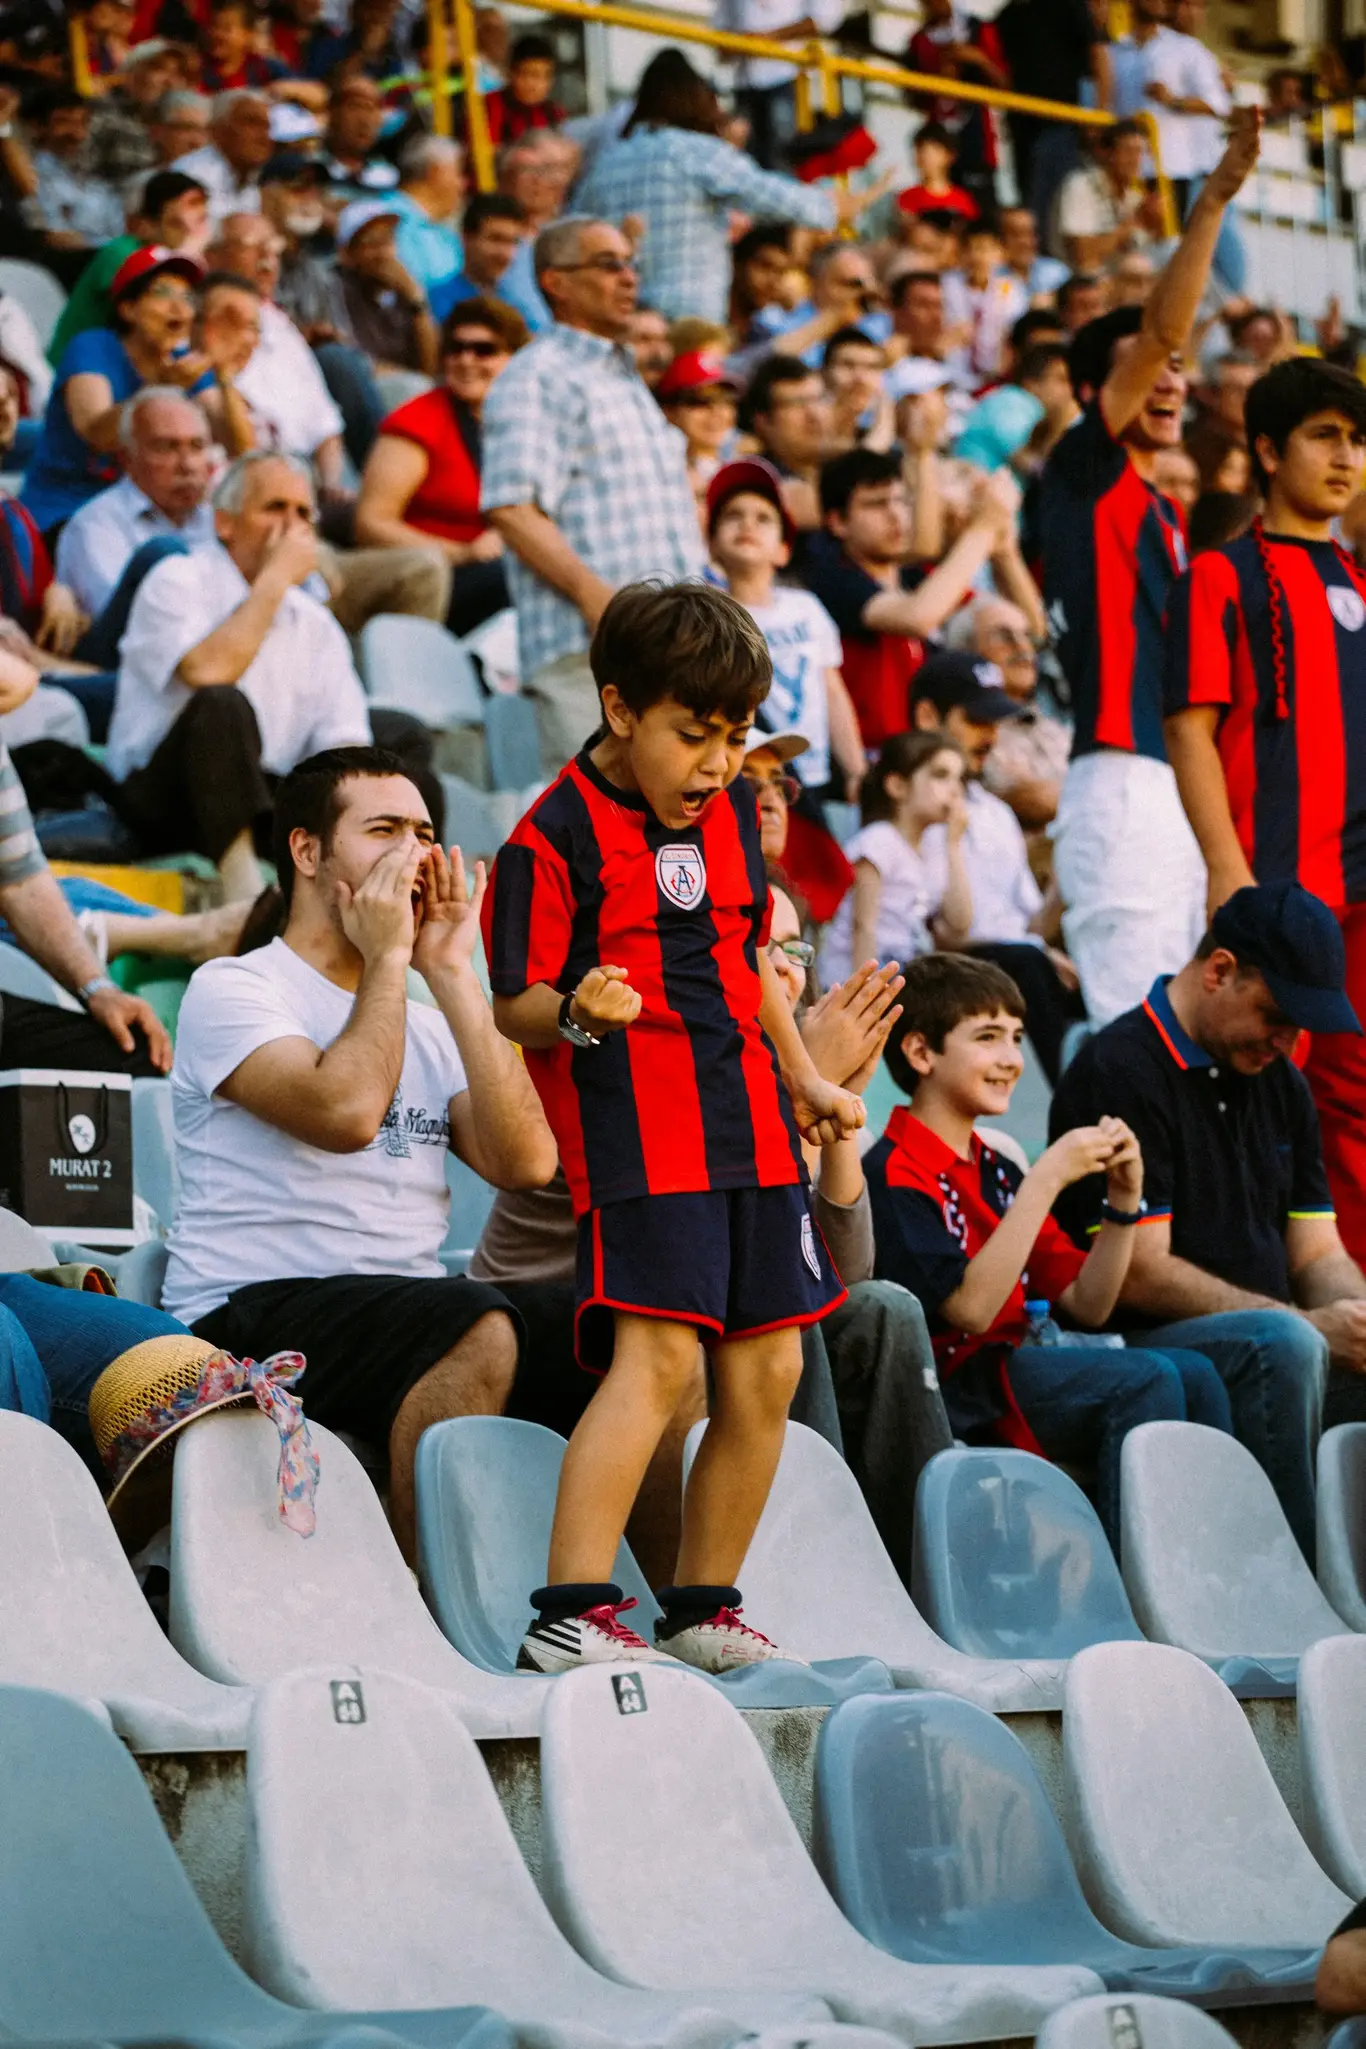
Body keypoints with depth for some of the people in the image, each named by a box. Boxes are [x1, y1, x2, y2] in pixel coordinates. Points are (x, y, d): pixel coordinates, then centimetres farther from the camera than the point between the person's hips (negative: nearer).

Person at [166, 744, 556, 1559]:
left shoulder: (425, 1022, 20)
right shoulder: (233, 990, 1)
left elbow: (526, 1162, 1)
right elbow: (345, 1110, -20)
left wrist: (451, 972, 2)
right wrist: (387, 955, -5)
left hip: (409, 1319, 7)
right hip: (249, 1317, -7)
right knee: (478, 1331, -34)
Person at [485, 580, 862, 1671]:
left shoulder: (732, 811, 13)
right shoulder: (558, 834, -8)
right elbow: (513, 1007, -8)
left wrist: (806, 1078, 23)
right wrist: (575, 1014, -28)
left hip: (752, 1131, 8)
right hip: (638, 1135, -7)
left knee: (766, 1369, 6)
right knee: (657, 1354, -19)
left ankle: (704, 1607, 18)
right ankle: (571, 1613, -20)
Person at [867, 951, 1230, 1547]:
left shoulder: (994, 1171, 18)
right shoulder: (895, 1174, -8)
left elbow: (1087, 1306, 16)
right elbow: (971, 1308, -21)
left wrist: (1123, 1198, 2)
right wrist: (1047, 1180, -19)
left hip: (1022, 1359, 8)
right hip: (953, 1385, -8)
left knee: (1193, 1373, -8)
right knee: (1146, 1380, -22)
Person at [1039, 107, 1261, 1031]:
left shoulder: (1161, 511, 22)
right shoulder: (1084, 472, -1)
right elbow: (1159, 327, -12)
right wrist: (1215, 199, -18)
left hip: (1180, 796, 9)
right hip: (1122, 791, -9)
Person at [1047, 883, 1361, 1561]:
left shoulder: (1279, 1081, 18)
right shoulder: (1121, 1072, -9)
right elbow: (1142, 1277, -15)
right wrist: (1308, 1325, -19)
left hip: (1269, 1341, 8)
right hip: (1139, 1347, -8)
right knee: (1281, 1345, -35)